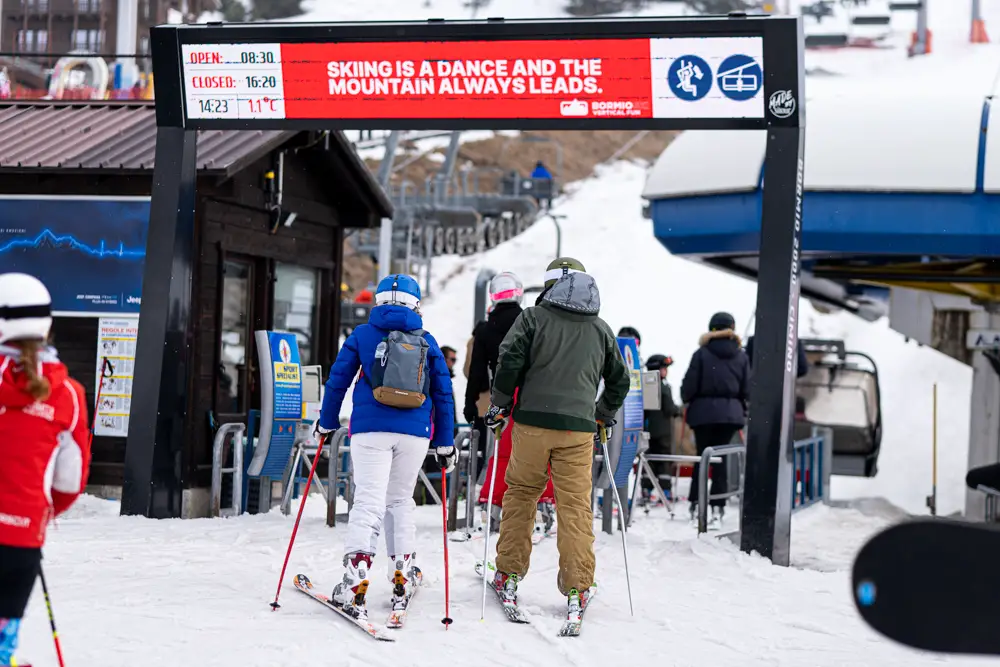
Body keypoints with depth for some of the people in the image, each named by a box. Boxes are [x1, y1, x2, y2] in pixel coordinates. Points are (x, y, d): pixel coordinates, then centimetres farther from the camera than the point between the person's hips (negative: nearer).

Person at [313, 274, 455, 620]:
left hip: (371, 430, -2)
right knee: (401, 501, 18)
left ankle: (355, 581, -18)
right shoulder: (427, 342, 10)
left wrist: (327, 422, 18)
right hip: (415, 434, 2)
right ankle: (402, 575, 18)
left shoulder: (363, 335, 6)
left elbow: (338, 379, 7)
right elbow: (443, 394, 10)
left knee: (368, 502, -6)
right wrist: (446, 444, 16)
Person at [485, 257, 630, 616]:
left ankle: (509, 576, 15)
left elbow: (510, 361, -7)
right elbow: (619, 379, 20)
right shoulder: (601, 329, 13)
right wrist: (604, 416, 34)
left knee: (520, 494, 13)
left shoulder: (533, 318, 2)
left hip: (533, 422, -1)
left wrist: (500, 404, 5)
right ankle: (577, 589, 0)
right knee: (576, 505, 3)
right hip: (579, 428, 2)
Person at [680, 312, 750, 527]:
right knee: (721, 458, 6)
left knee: (702, 456, 8)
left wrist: (687, 400, 15)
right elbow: (747, 389, 5)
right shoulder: (741, 356, 2)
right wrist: (742, 410, 21)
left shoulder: (702, 354, -7)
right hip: (731, 412, 2)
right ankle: (717, 506, 1)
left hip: (704, 411, -2)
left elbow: (689, 385, -5)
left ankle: (696, 502, 4)